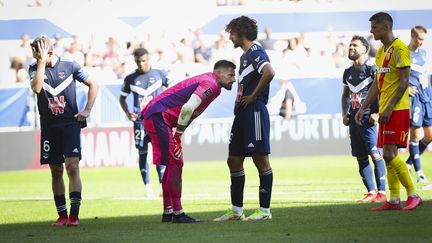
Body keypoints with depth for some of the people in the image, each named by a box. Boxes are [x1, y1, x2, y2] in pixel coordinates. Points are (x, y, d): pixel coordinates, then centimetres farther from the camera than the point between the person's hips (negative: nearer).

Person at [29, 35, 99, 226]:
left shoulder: (70, 66, -1)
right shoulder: (35, 69, 2)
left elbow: (93, 85, 8)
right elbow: (36, 88, -19)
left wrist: (87, 110, 0)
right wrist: (41, 63, -18)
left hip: (70, 124, -3)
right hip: (49, 127, 3)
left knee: (72, 167, -15)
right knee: (56, 171, 7)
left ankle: (74, 214, -17)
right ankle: (62, 215, 15)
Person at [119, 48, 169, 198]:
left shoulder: (159, 74, 4)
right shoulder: (130, 79, 6)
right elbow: (122, 98, 16)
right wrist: (127, 113, 0)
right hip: (140, 120, 1)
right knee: (142, 152, 1)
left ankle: (163, 185, -3)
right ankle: (148, 187, 6)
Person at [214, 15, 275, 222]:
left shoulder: (256, 53, -10)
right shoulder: (244, 56, 21)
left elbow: (269, 73, -29)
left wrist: (253, 96, -20)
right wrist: (240, 102, 14)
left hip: (255, 111, -10)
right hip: (242, 114, 10)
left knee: (260, 159, -5)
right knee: (234, 160, 10)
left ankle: (265, 210, -1)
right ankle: (236, 211, 15)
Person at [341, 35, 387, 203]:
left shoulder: (371, 69, -7)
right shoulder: (348, 72, 16)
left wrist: (377, 113, -17)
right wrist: (345, 114, 14)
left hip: (368, 118, -8)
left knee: (375, 155, -11)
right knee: (361, 158, 7)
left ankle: (382, 192, -8)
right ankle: (371, 192, 12)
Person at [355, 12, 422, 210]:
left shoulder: (399, 48, -11)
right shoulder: (380, 52, 17)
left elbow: (404, 81, -16)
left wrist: (389, 108, -21)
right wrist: (363, 108, 18)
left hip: (397, 110, -9)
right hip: (385, 110, 9)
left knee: (389, 153, -14)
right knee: (388, 155, 6)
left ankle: (413, 195, -9)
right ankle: (394, 201, 8)